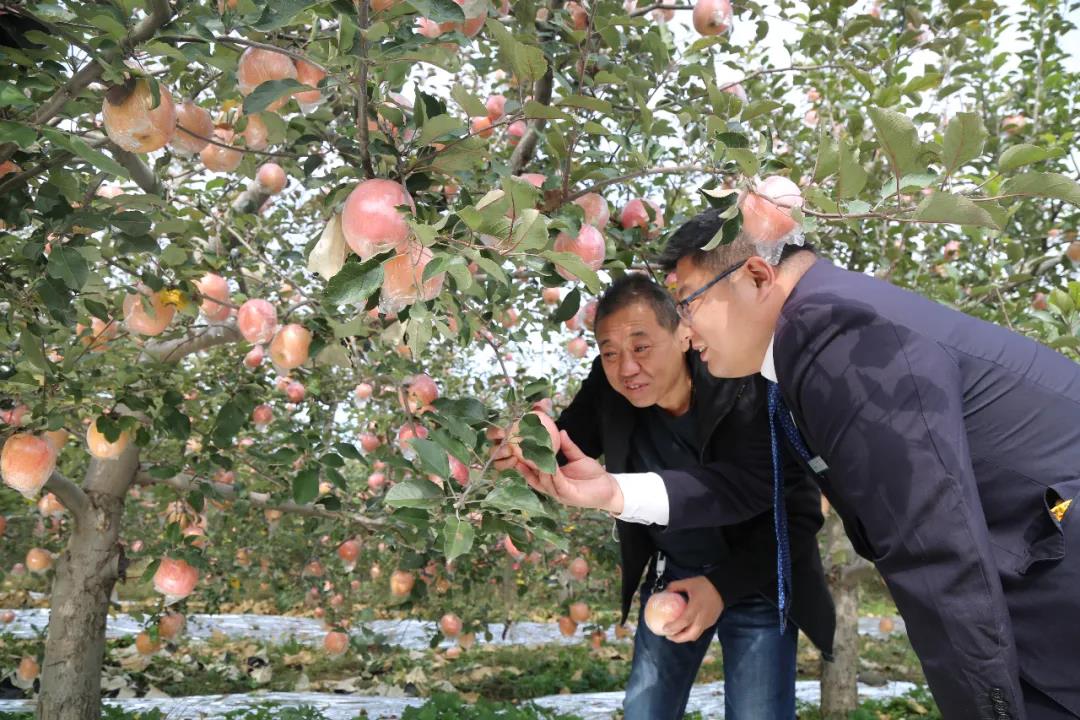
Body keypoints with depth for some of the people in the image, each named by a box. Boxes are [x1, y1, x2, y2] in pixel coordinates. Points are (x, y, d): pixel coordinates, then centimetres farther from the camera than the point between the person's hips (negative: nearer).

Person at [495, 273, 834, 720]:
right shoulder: (608, 390, -17)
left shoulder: (748, 397, -28)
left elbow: (799, 513, -22)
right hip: (672, 577, 4)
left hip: (758, 585, -3)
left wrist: (724, 585, -33)